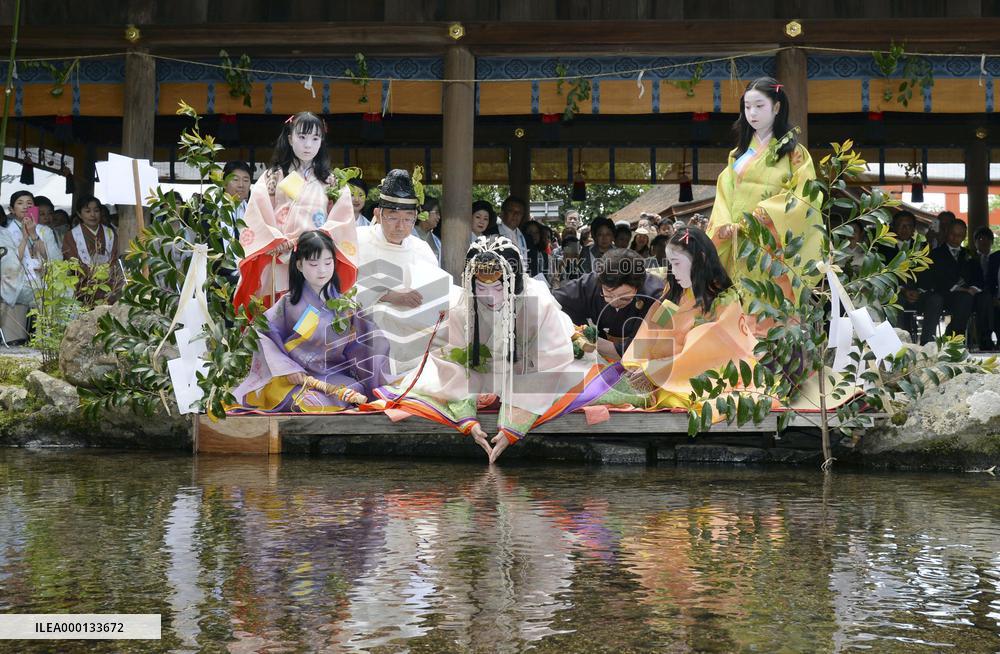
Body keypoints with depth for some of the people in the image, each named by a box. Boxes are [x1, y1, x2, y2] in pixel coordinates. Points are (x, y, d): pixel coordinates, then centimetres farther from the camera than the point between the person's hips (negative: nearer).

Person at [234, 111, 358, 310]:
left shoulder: (331, 182, 14)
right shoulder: (273, 177, 11)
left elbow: (342, 223, 3)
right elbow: (257, 221, 2)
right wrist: (281, 243, -12)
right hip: (278, 268, -1)